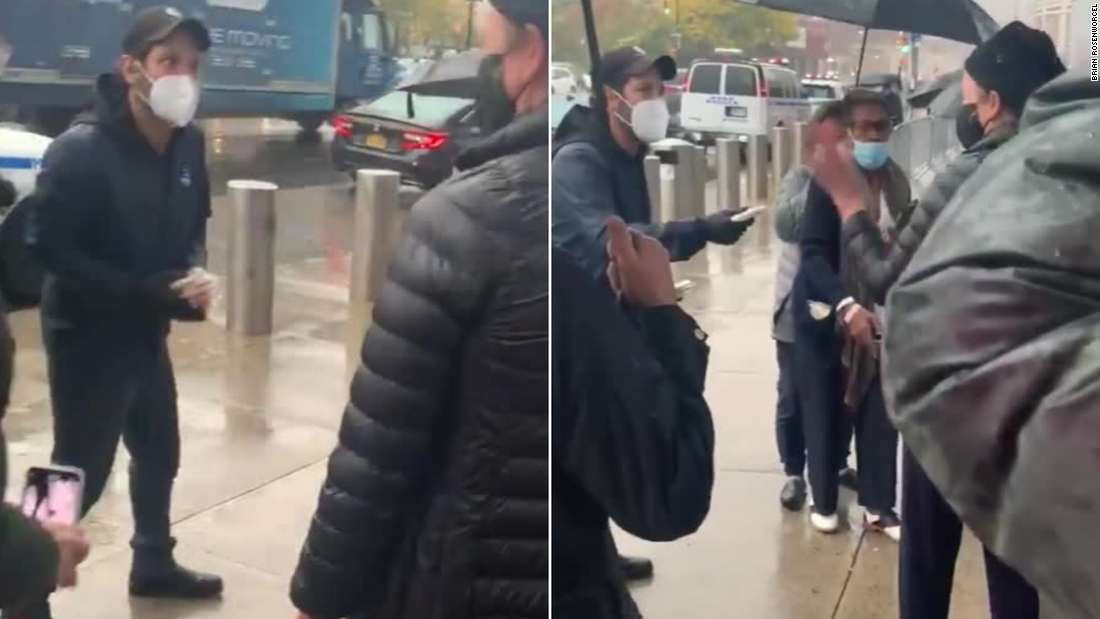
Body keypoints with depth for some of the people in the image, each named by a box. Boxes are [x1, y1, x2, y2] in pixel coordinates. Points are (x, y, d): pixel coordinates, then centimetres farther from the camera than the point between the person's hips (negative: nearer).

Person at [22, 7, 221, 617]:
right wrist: (149, 290, -26)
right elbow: (50, 249, -21)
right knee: (80, 473, 0)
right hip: (87, 338, -7)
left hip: (147, 334, 7)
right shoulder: (80, 149, -21)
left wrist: (191, 277, -9)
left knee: (158, 453, 21)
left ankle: (153, 565, 42)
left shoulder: (188, 143, -1)